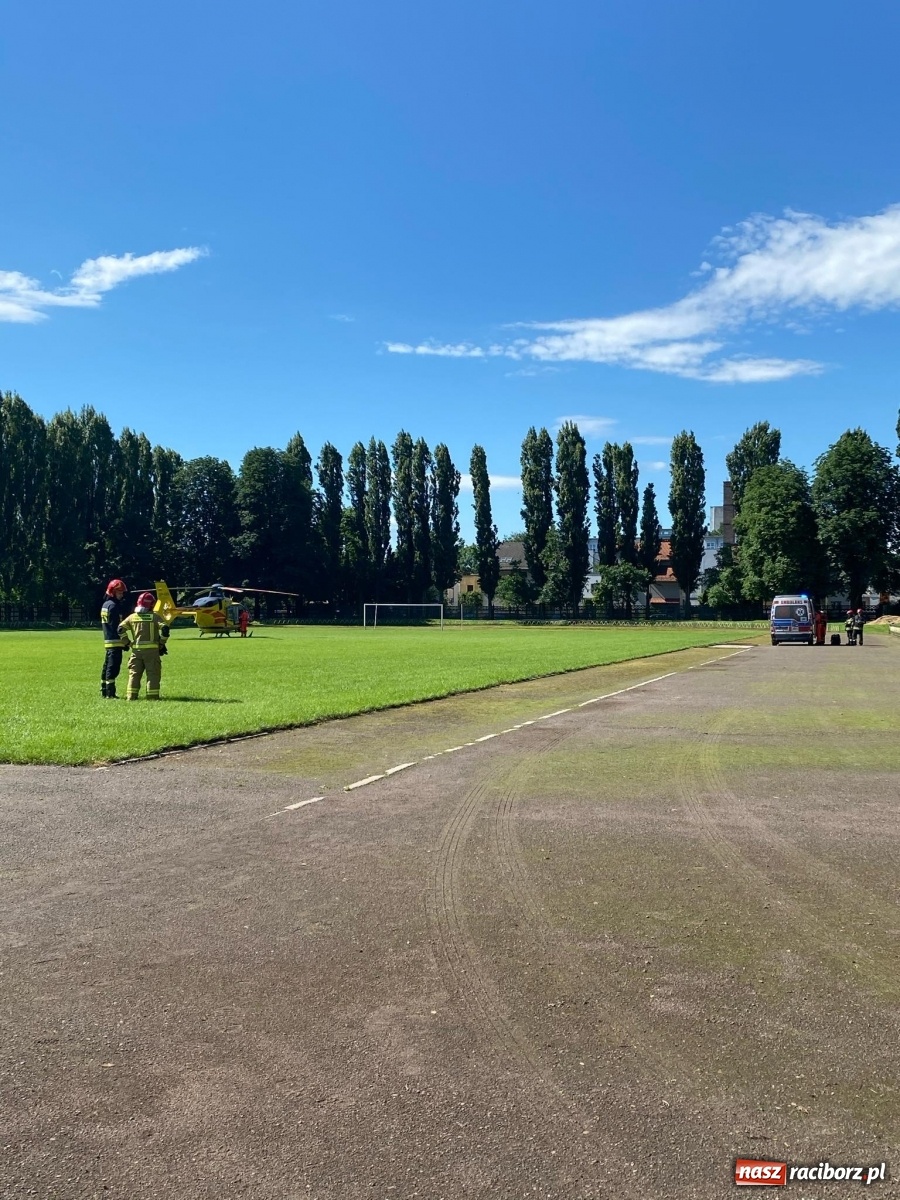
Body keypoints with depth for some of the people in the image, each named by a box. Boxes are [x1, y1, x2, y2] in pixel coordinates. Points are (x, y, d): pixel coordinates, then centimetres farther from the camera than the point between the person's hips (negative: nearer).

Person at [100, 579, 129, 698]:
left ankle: (104, 691, 21)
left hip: (107, 640, 10)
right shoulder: (113, 605, -14)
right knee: (113, 667, -9)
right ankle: (110, 693, -10)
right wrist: (125, 641, -15)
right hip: (115, 641, -10)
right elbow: (117, 627, -18)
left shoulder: (105, 605, 16)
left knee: (107, 666, 15)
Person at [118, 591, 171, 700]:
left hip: (136, 650, 3)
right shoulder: (154, 616, -3)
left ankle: (131, 696, 9)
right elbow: (164, 628, -14)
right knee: (153, 673, 2)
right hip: (152, 649, -3)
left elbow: (121, 629, 4)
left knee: (134, 673, 10)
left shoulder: (132, 617, 7)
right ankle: (152, 696, -1)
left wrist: (128, 642, 12)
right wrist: (162, 644, -2)